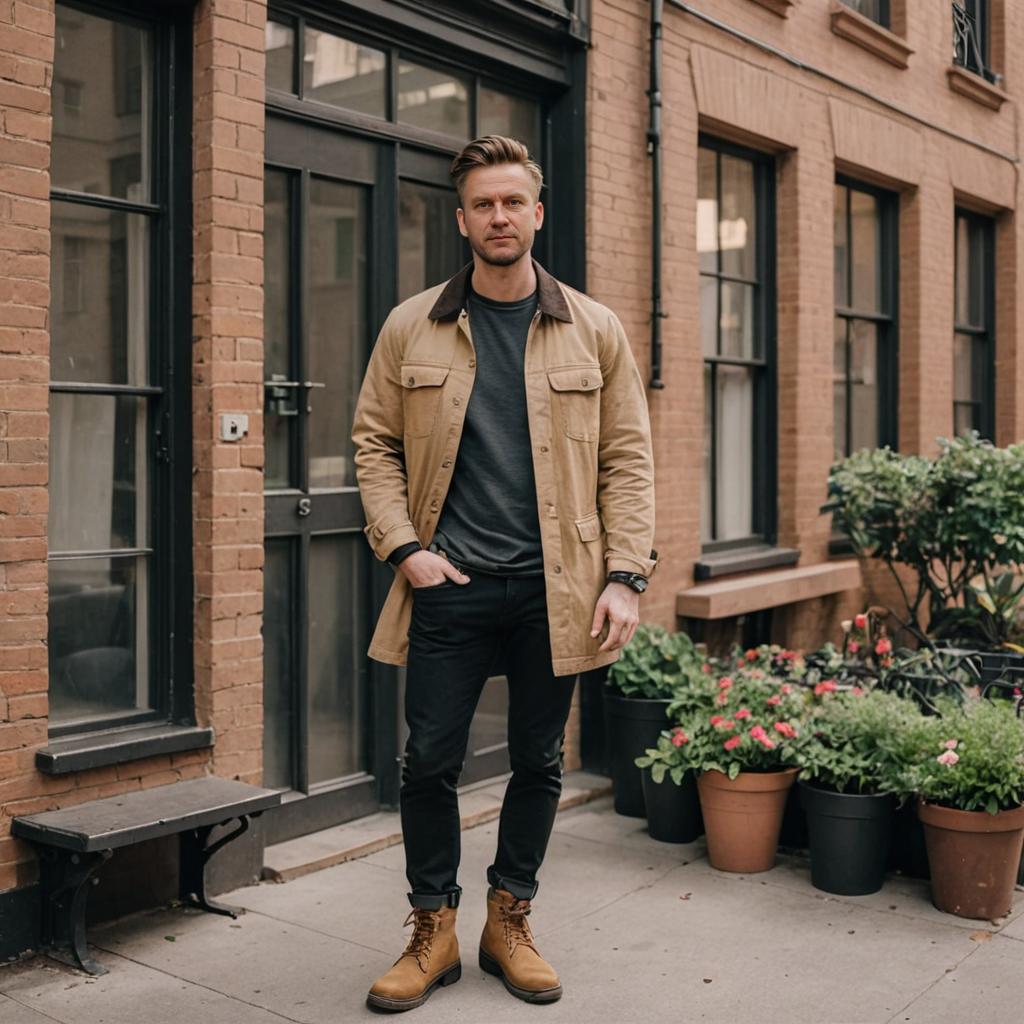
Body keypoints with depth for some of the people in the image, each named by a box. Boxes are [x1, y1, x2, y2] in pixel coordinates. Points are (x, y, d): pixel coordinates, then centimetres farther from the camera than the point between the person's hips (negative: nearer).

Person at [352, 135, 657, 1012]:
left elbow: (627, 459, 4)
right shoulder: (411, 329, 6)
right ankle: (433, 932, 21)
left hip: (554, 587, 1)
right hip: (449, 583, 0)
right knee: (430, 762, 3)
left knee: (539, 762, 10)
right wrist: (403, 546, -5)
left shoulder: (595, 331, 6)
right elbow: (375, 444, 8)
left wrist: (625, 576, -4)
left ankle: (510, 922, 28)